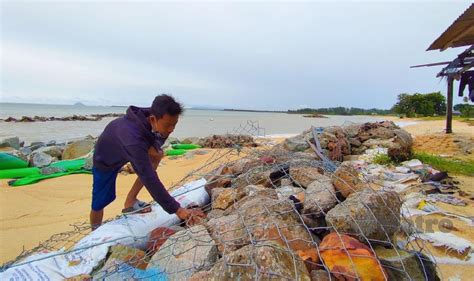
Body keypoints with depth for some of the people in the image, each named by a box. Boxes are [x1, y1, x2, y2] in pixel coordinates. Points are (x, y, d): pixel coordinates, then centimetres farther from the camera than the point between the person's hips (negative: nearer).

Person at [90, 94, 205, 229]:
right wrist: (177, 210, -49)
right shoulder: (133, 139, -46)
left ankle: (130, 201, -3)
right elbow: (149, 178, -48)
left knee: (157, 154, -13)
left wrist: (153, 147, -25)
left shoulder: (149, 115, -25)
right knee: (99, 203, 0)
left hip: (123, 149, 6)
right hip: (105, 159, -6)